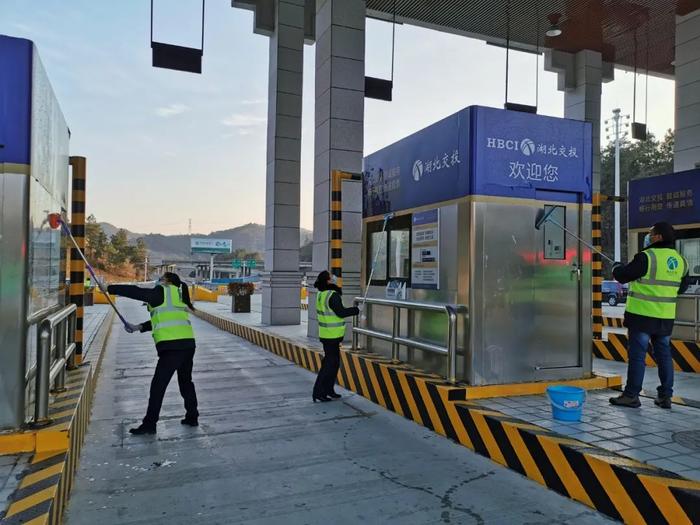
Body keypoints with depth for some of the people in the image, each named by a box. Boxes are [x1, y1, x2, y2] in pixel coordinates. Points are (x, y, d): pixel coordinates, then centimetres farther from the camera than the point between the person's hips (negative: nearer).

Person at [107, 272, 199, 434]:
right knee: (186, 382, 20)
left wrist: (109, 288, 8)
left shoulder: (162, 293, -1)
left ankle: (149, 424, 6)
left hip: (172, 346, -8)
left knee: (158, 385, 0)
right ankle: (192, 417, 27)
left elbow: (135, 292, -1)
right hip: (188, 344, 8)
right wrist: (138, 327, 21)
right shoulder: (177, 296, 22)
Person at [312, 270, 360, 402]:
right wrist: (355, 310, -7)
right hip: (331, 335, -9)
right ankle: (318, 392, 3)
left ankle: (328, 390, 27)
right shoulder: (332, 295, -20)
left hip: (326, 333, 9)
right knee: (330, 363, -1)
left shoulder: (321, 294, 7)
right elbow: (341, 312, -17)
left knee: (334, 361, 19)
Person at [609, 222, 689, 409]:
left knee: (637, 355, -1)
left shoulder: (647, 257, -16)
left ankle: (631, 395, 5)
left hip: (643, 315, -7)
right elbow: (682, 287, 19)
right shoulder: (680, 260, 7)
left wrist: (617, 266, 10)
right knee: (664, 355, 14)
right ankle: (665, 396, 19)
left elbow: (622, 275, -10)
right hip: (666, 317, 7)